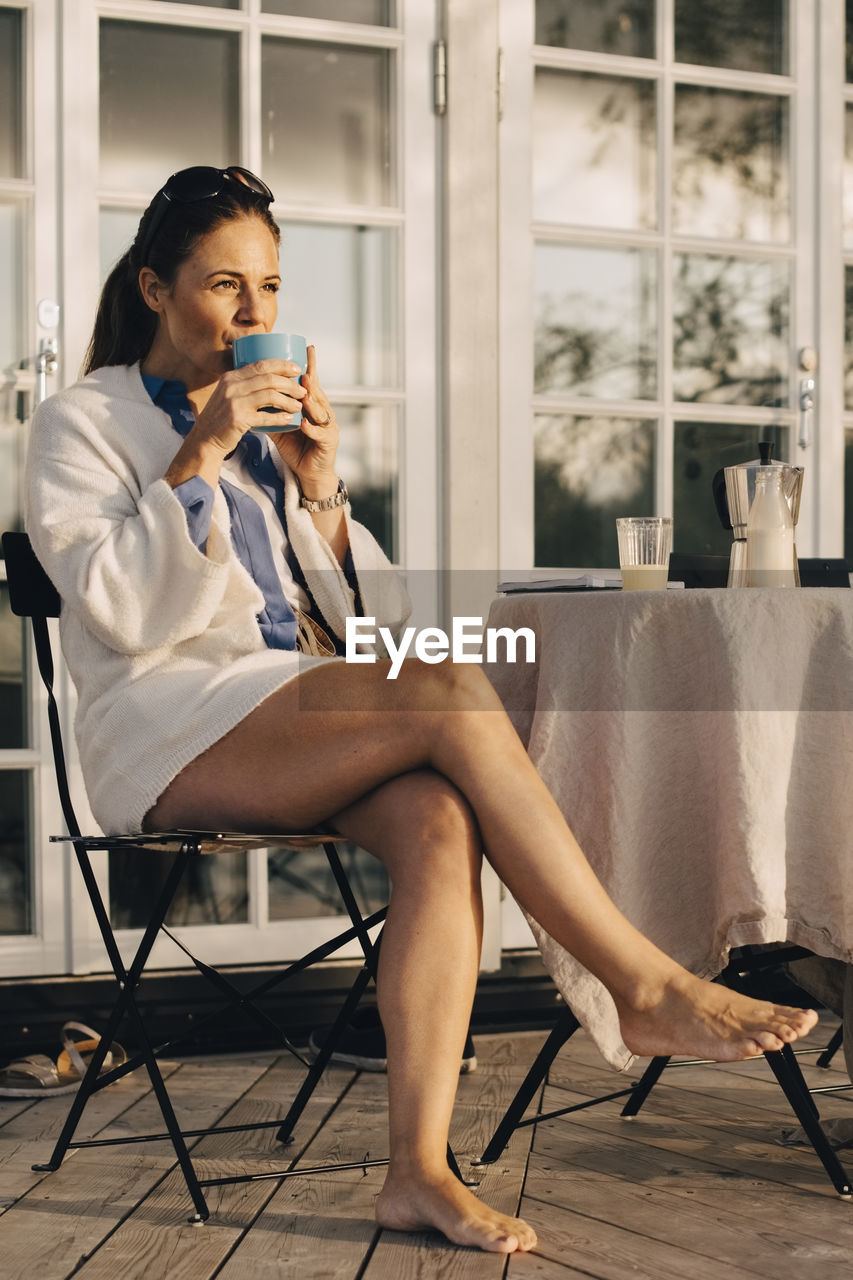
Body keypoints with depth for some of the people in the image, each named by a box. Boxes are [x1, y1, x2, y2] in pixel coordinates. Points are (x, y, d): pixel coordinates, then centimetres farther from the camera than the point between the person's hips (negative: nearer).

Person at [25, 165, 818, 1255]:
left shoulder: (268, 418, 23)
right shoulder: (82, 423, 8)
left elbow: (363, 616, 16)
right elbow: (118, 610, -10)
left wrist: (318, 488, 1)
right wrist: (201, 457, -13)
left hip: (303, 731, 5)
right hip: (171, 735, -5)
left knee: (438, 818, -31)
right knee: (449, 691, -30)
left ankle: (419, 1167, -36)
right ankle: (646, 987, -25)